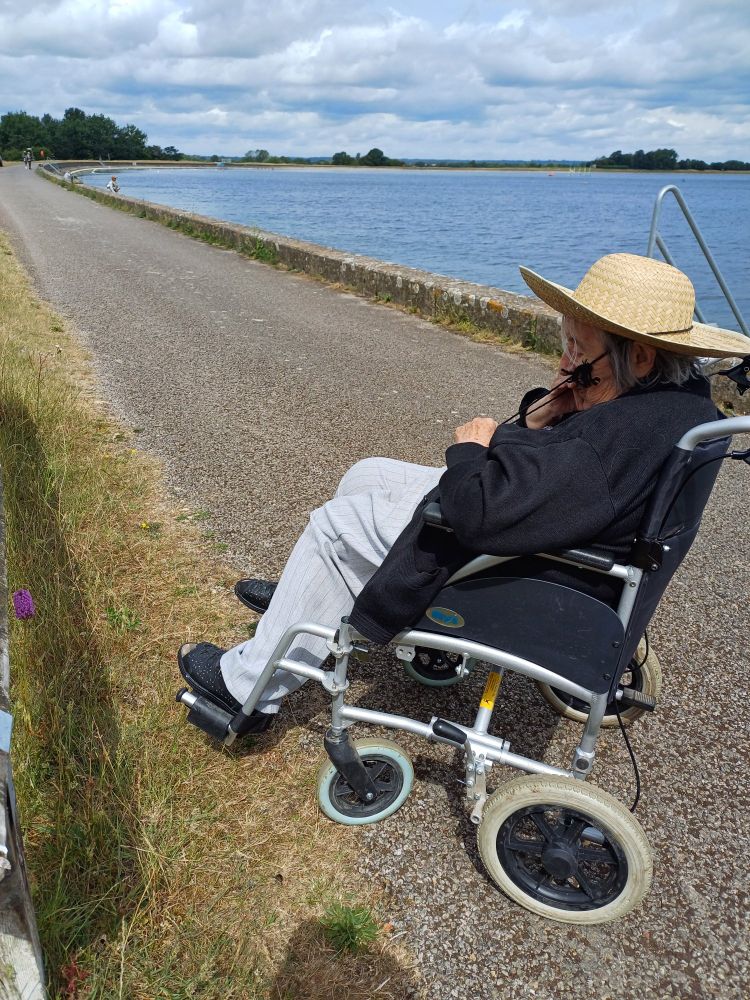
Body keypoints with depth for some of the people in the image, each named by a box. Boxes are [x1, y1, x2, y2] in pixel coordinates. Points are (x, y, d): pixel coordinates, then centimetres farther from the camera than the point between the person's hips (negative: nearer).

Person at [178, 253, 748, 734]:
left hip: (520, 579, -10)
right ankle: (307, 596, 38)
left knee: (337, 522, -3)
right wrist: (535, 422, -13)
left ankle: (250, 687, 14)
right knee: (366, 476, 16)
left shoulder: (615, 438, -34)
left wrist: (470, 449, -17)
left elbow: (481, 511, -38)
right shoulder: (677, 389, -2)